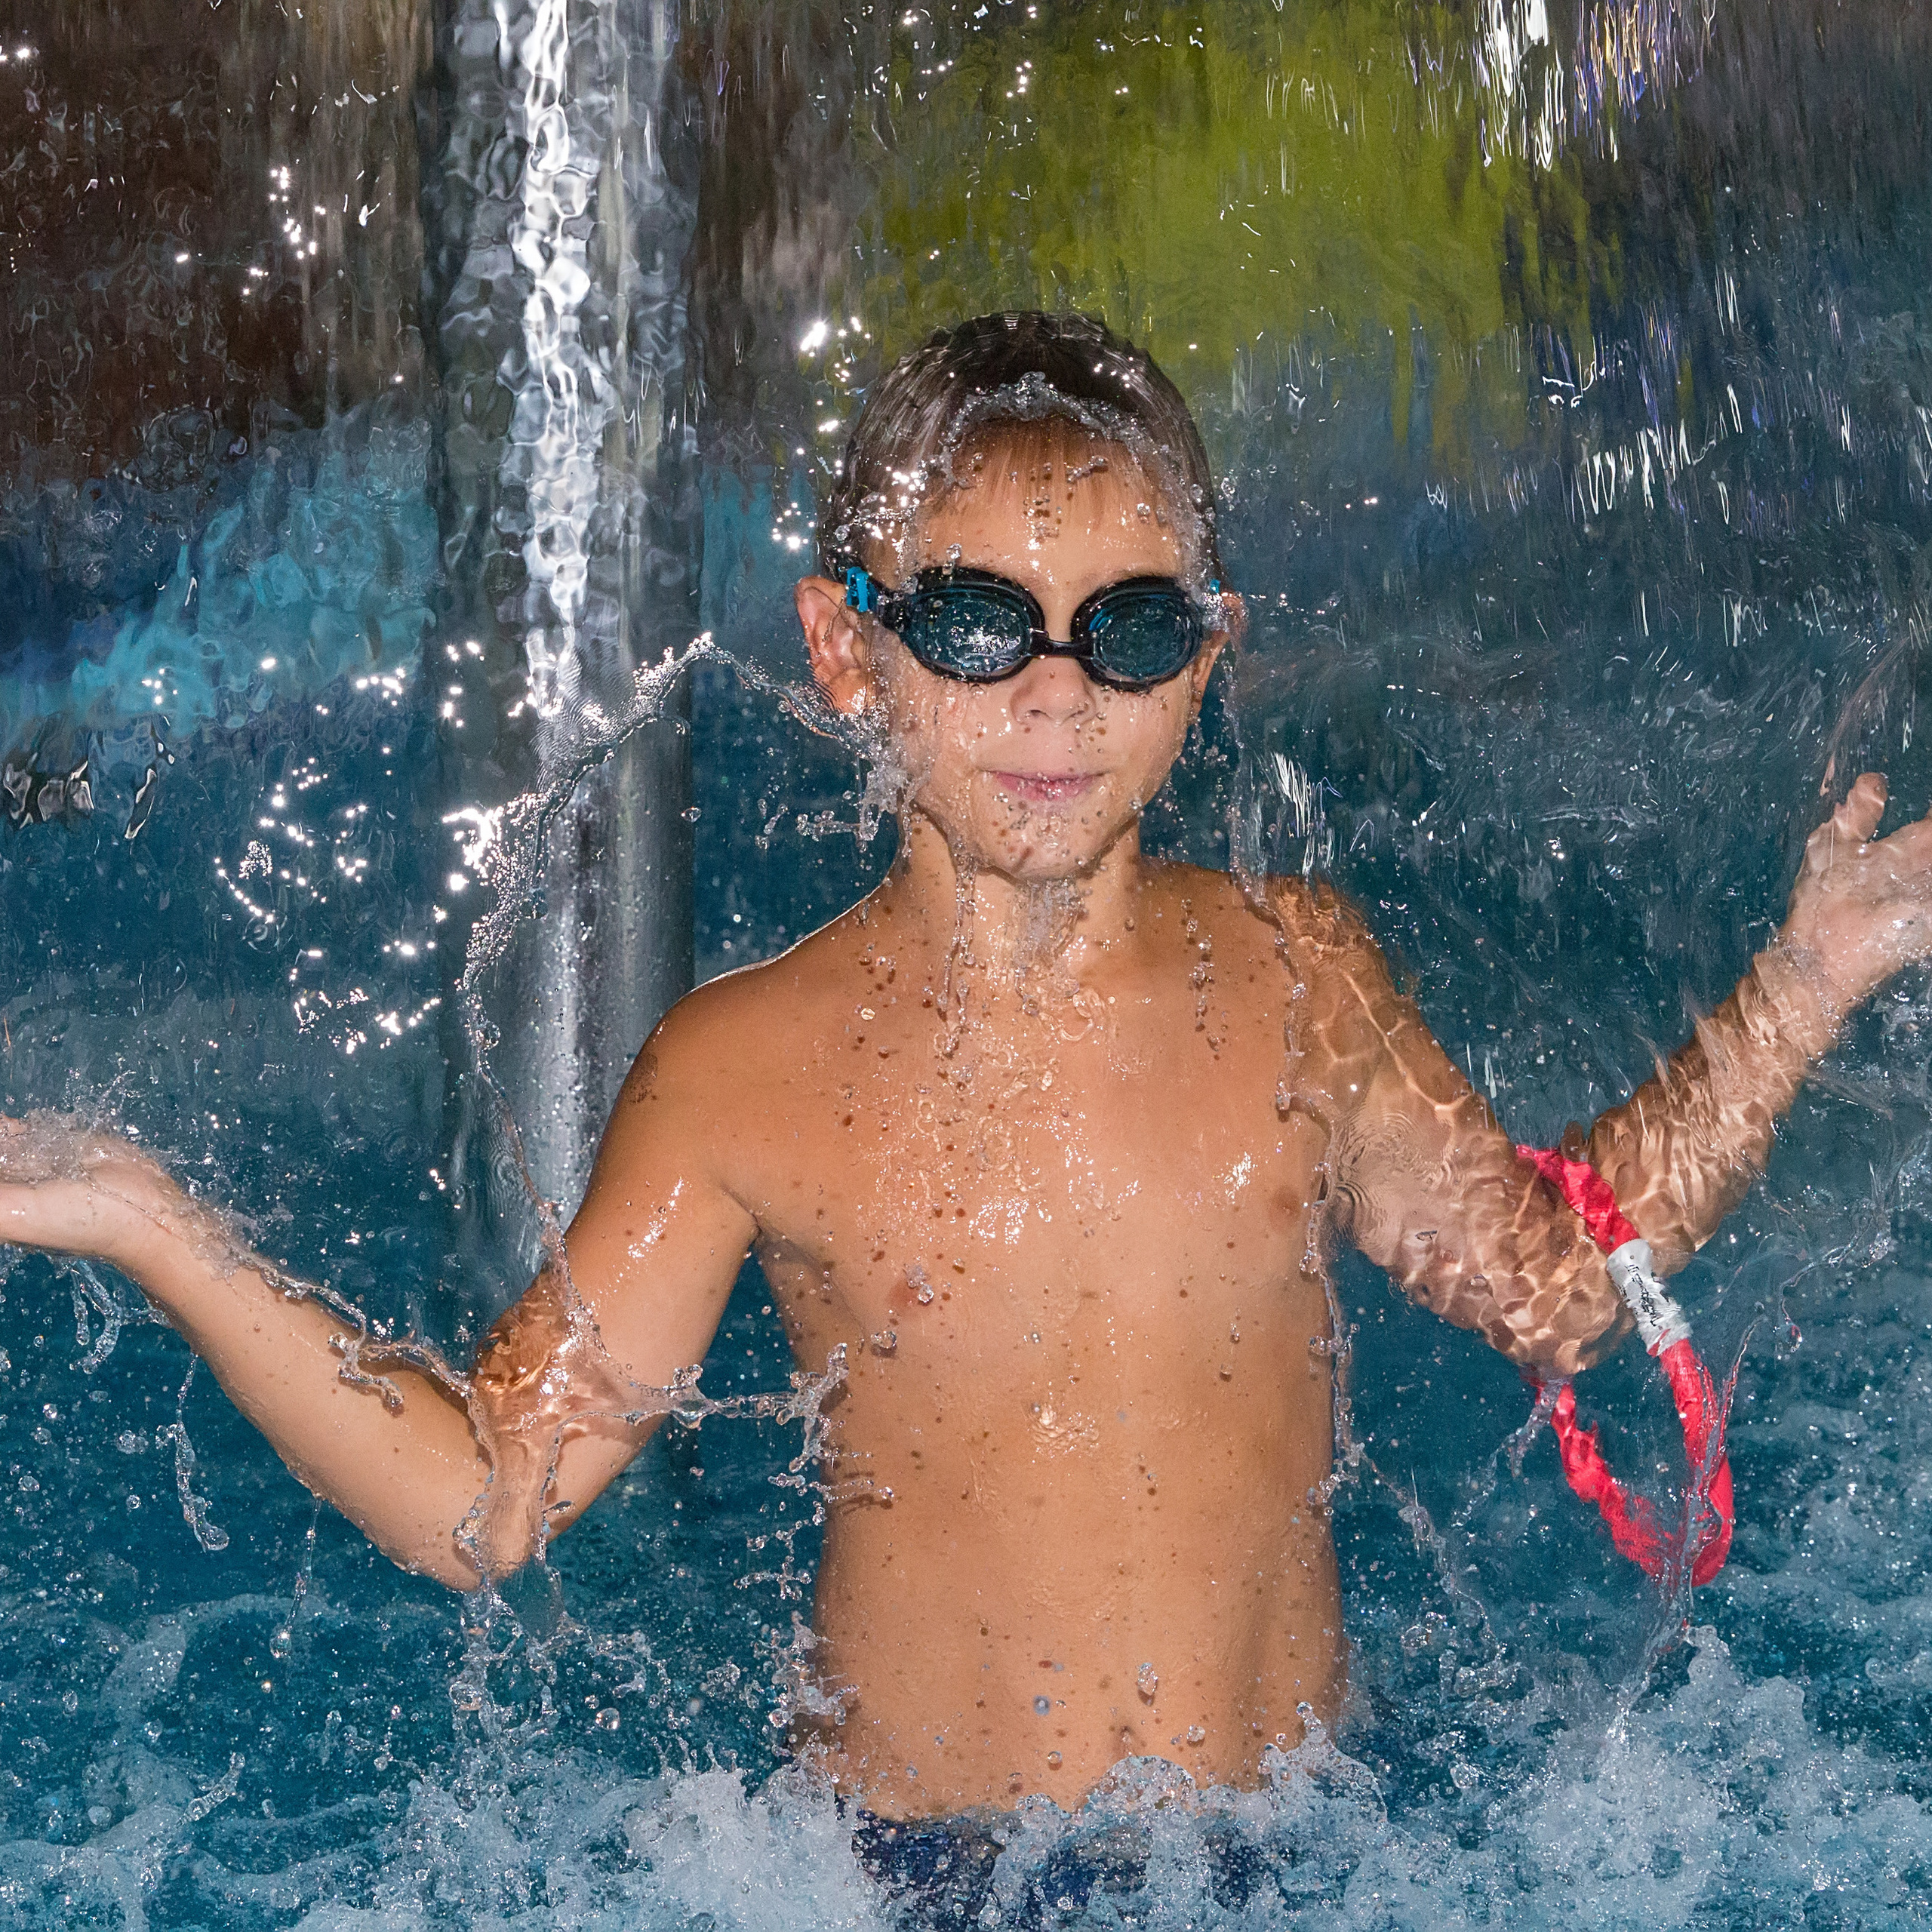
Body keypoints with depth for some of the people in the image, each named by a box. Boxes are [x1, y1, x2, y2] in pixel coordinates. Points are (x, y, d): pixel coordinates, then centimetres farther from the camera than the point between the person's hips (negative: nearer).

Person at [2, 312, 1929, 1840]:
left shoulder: (1297, 969, -4)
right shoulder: (742, 1075, -12)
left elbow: (1552, 1272, 10)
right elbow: (474, 1497, -10)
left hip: (1297, 1838, 2)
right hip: (908, 1865, -2)